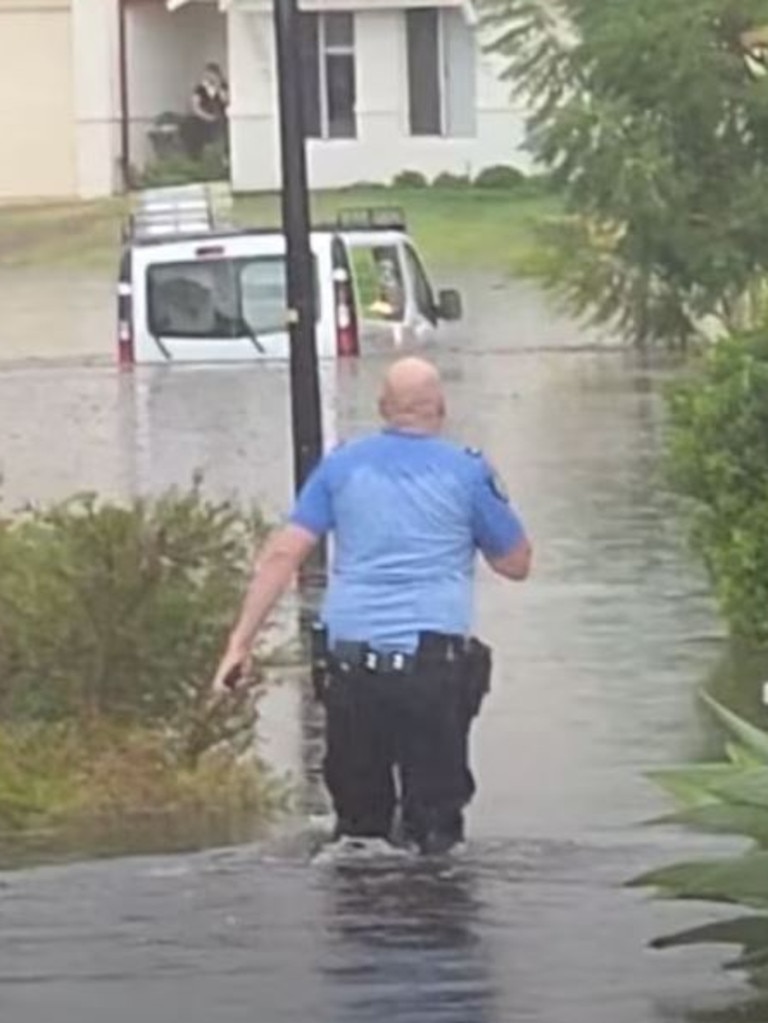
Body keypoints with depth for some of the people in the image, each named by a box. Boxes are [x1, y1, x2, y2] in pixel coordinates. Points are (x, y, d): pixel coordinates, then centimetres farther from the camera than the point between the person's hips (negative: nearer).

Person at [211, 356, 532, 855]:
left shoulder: (342, 465, 9)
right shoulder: (467, 472, 3)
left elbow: (282, 555, 3)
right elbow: (517, 564, 12)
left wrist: (241, 642, 4)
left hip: (350, 660, 2)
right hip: (434, 661, -2)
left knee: (358, 810, 14)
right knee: (436, 819, 3)